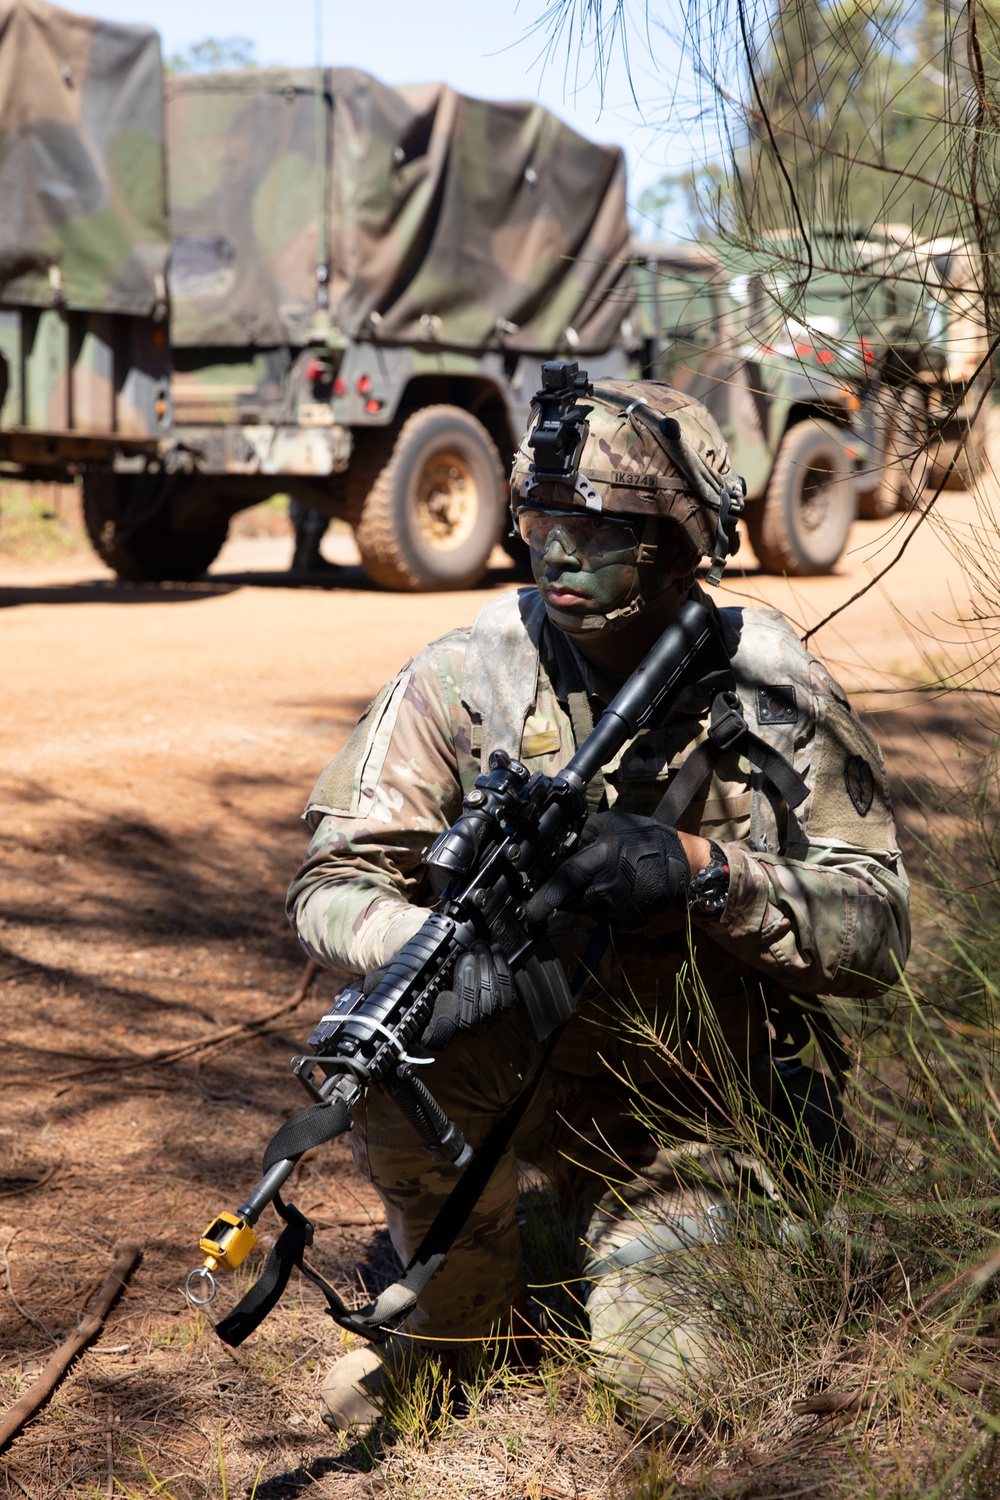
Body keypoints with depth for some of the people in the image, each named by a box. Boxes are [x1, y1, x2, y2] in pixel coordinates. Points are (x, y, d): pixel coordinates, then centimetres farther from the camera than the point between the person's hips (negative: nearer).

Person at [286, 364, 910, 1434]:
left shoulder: (777, 695, -11)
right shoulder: (467, 676, -12)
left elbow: (877, 930, -14)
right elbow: (336, 883, -13)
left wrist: (703, 871, -32)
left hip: (679, 1109, 0)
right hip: (514, 1059, 0)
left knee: (666, 1389, -16)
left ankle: (627, 1258, 22)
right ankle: (466, 1312, -4)